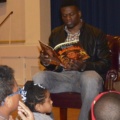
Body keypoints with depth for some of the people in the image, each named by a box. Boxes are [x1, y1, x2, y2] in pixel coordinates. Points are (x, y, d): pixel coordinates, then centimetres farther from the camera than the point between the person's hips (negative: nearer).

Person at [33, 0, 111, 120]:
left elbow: (106, 63, -3)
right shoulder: (55, 33, 15)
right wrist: (45, 61, -10)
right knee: (38, 78, -26)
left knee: (91, 79, -38)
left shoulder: (97, 34, 2)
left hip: (84, 75, -3)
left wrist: (84, 66, -21)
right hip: (61, 76, 3)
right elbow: (52, 59, 17)